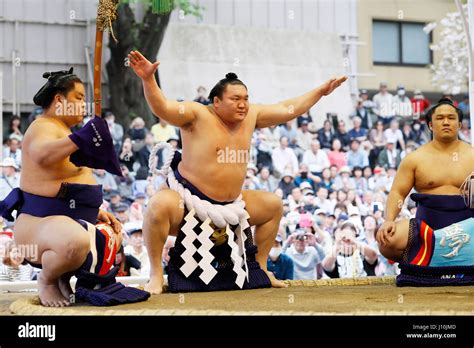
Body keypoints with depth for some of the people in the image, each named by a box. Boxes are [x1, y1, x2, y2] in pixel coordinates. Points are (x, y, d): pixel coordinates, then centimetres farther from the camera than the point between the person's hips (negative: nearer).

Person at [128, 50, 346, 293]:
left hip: (229, 204, 7)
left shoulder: (251, 115, 5)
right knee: (160, 205, -38)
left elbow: (290, 109, 14)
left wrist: (321, 92, 15)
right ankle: (156, 275, -25)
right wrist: (148, 80, -43)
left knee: (273, 204, 12)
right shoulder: (198, 115, -14)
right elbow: (162, 108, -28)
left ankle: (260, 267, 23)